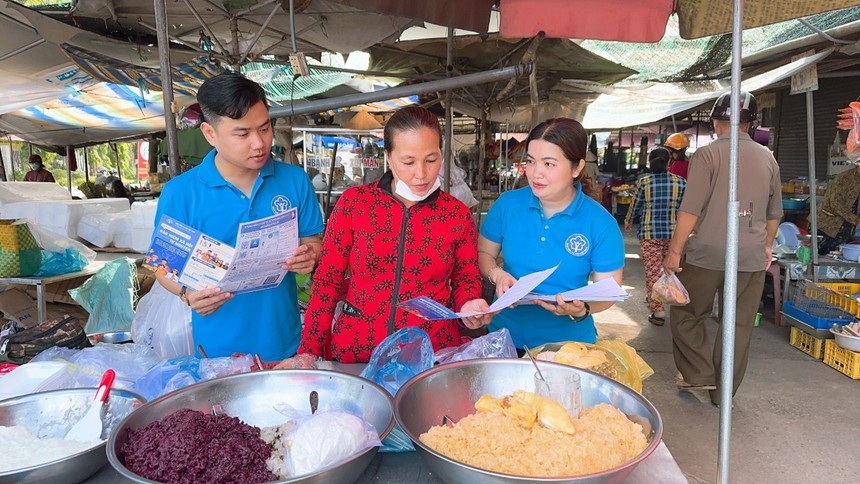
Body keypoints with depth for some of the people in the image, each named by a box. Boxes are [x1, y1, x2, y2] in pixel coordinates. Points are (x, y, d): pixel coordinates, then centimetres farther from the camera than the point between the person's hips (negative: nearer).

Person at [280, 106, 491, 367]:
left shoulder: (458, 215, -1)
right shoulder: (353, 202, -3)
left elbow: (466, 278, 11)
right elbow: (328, 279, 0)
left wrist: (469, 306, -10)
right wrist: (310, 349, -4)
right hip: (355, 350, 0)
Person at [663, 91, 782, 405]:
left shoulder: (708, 154, -7)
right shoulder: (767, 158, 9)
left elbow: (691, 209, -13)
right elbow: (774, 213, 18)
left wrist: (675, 250, -8)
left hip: (707, 253, -4)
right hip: (752, 257, 5)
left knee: (686, 314, 13)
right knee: (739, 325, 10)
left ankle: (700, 375, 12)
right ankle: (724, 392, 19)